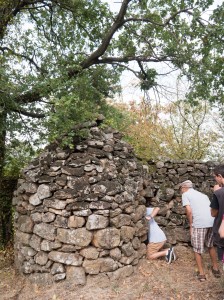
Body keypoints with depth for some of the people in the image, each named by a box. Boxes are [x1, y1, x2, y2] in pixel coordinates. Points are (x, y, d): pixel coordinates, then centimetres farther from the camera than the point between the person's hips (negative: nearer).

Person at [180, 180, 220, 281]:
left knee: (197, 249, 13)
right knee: (211, 246, 28)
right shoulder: (203, 194, 25)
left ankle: (201, 274, 19)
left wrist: (191, 226, 2)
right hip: (213, 222, 6)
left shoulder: (185, 194, 7)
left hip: (199, 224, -6)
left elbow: (189, 211, -7)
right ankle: (216, 269, 37)